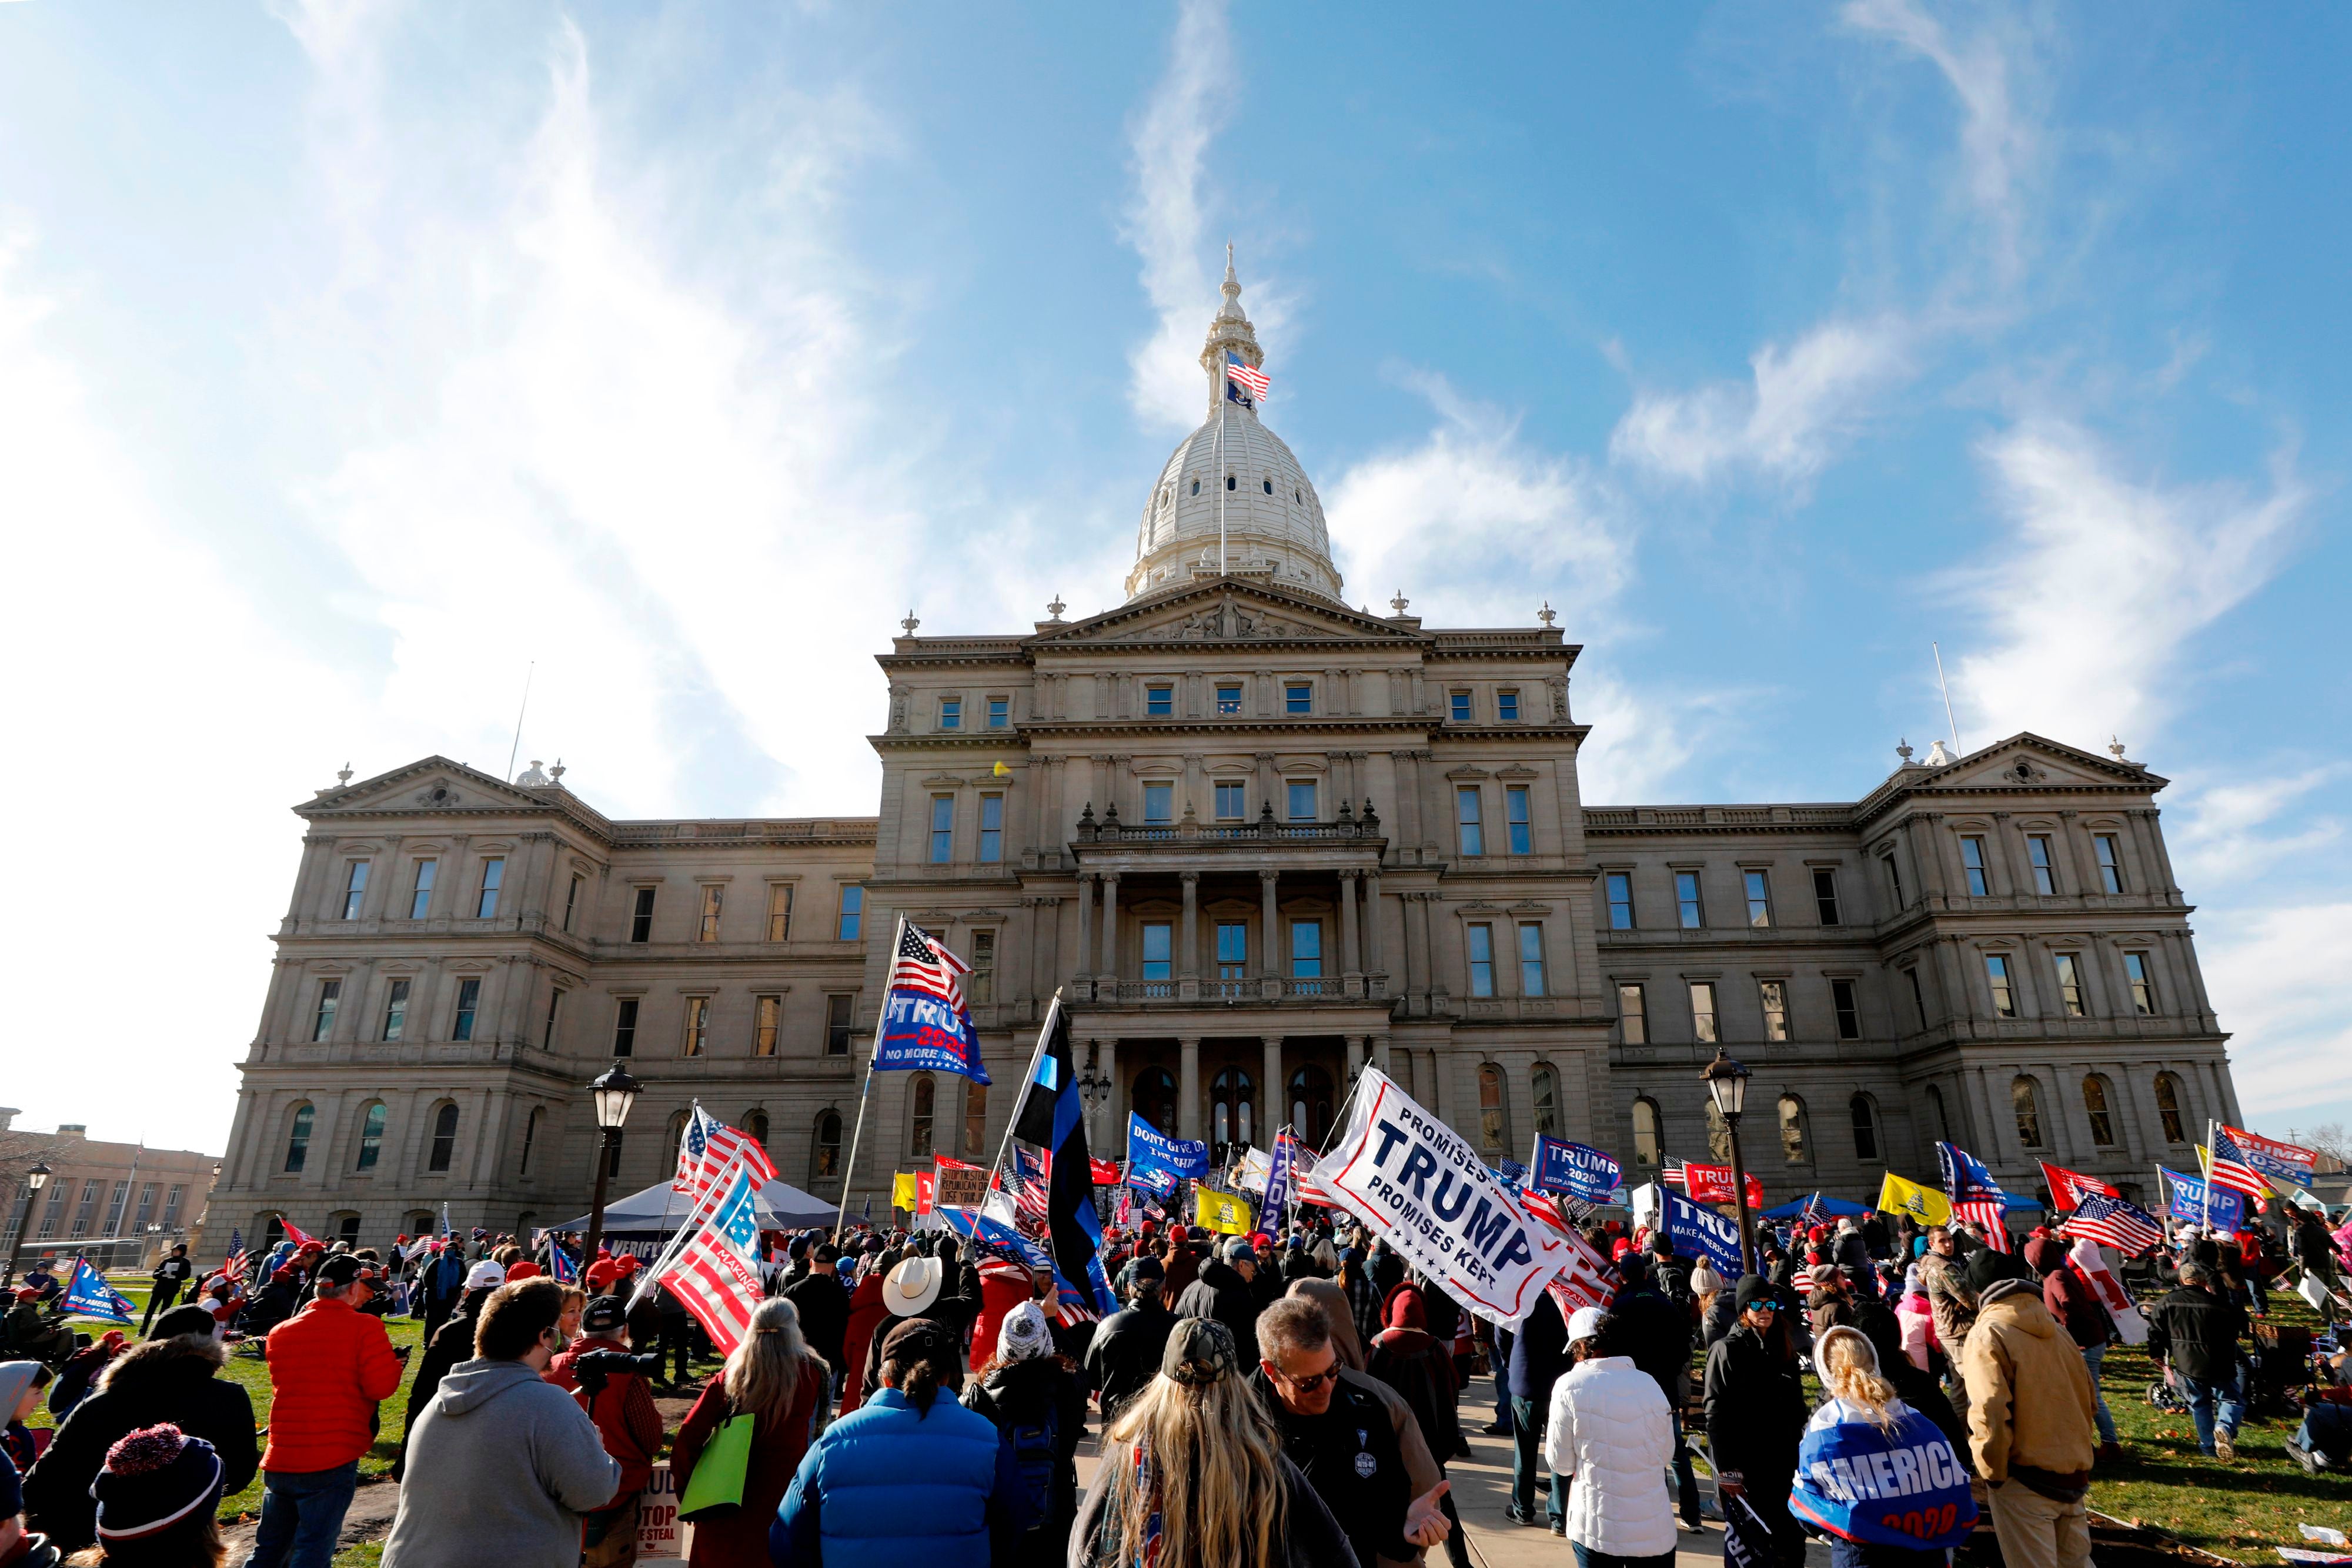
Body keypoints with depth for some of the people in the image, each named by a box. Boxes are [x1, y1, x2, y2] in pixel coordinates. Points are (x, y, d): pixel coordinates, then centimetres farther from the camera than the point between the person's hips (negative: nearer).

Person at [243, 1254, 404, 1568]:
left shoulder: (280, 1332, 8)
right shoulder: (365, 1328, -13)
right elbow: (382, 1386, -16)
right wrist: (391, 1364, 4)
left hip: (280, 1459, 6)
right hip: (332, 1460, -6)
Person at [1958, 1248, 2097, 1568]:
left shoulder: (1986, 1335, -15)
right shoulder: (2054, 1329, 5)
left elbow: (1990, 1413, -21)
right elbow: (2086, 1396, 12)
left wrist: (1992, 1473, -7)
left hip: (2024, 1480, -7)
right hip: (2073, 1474, 7)